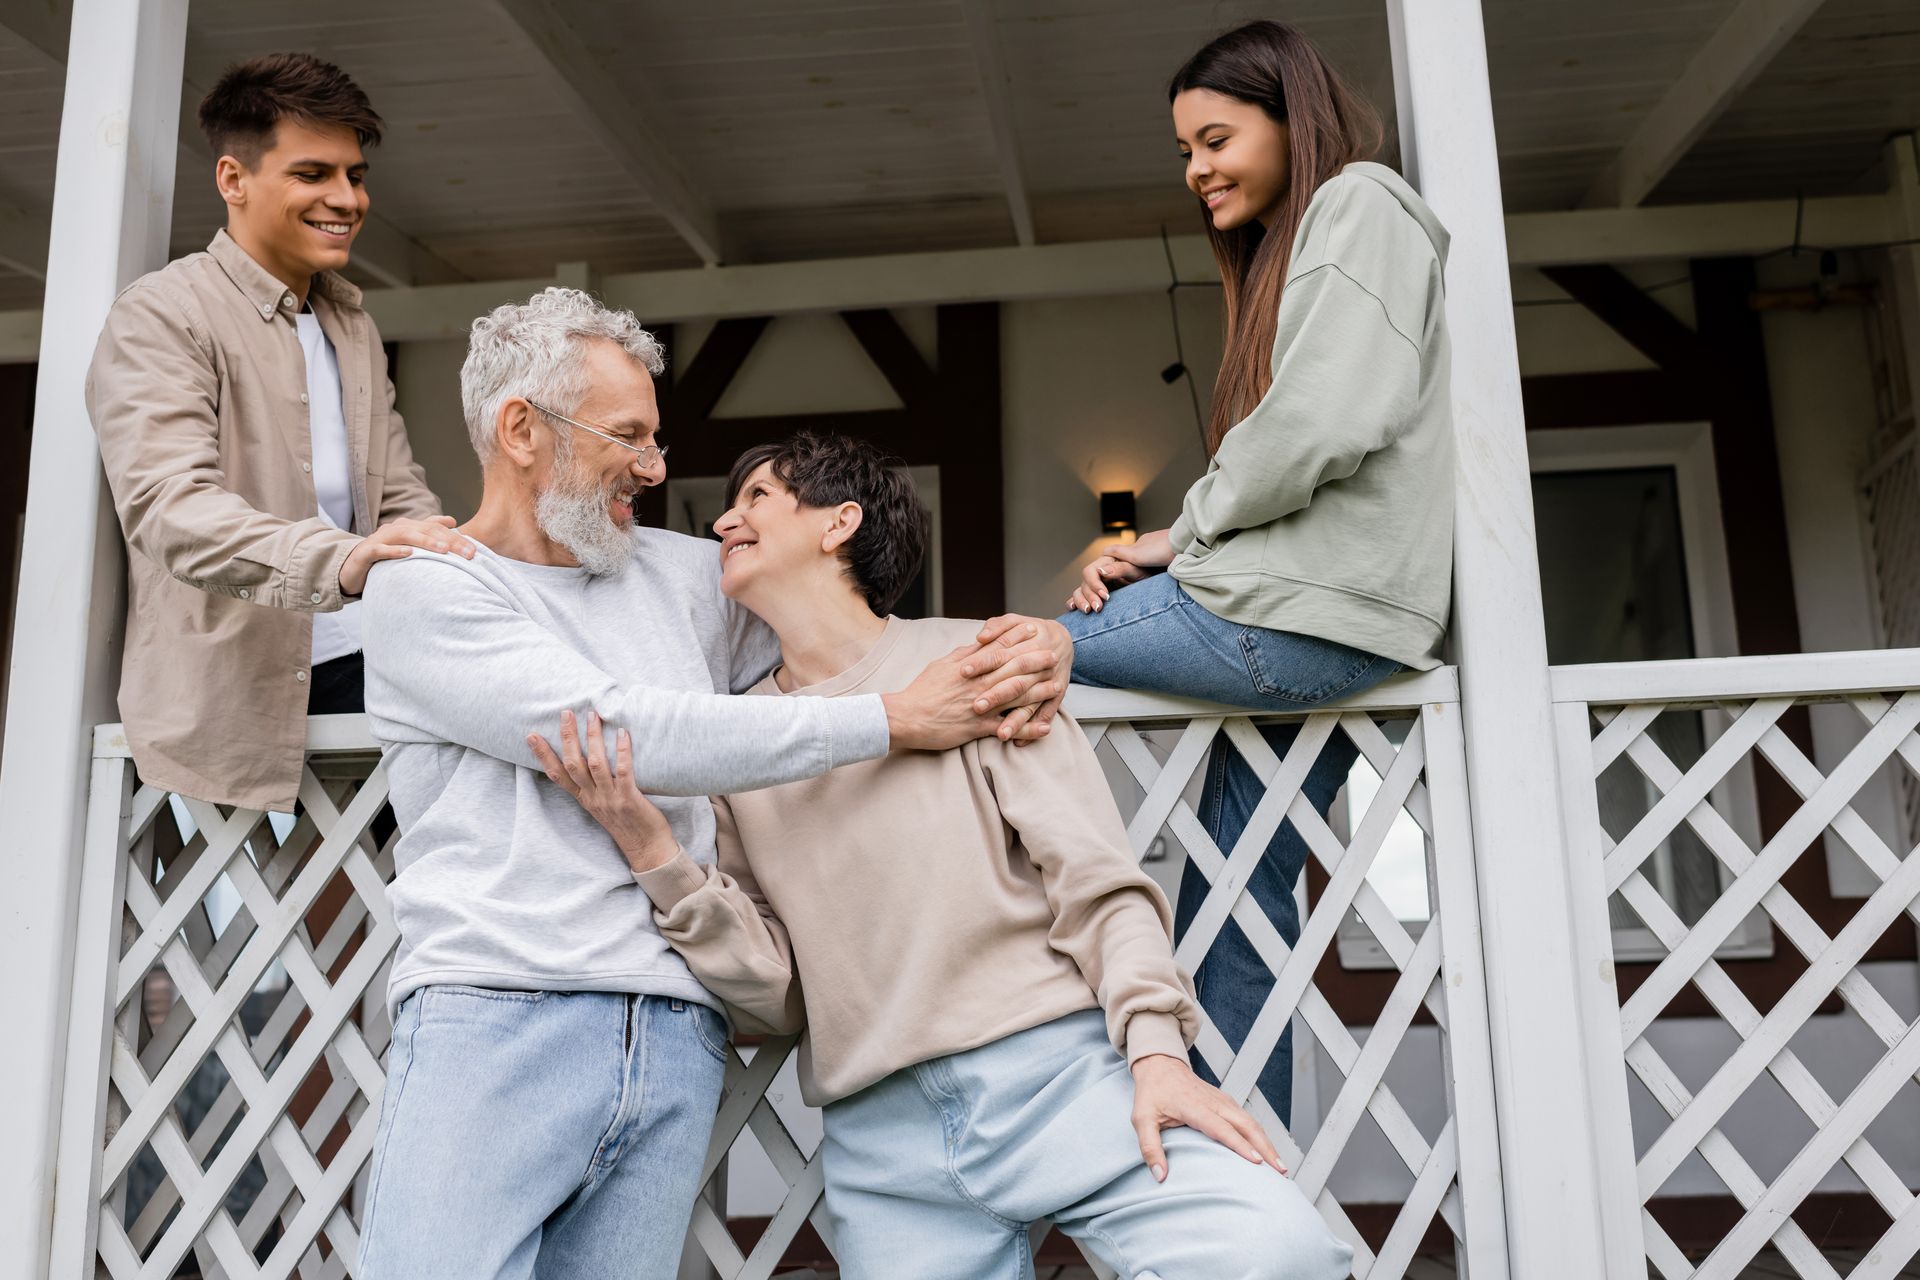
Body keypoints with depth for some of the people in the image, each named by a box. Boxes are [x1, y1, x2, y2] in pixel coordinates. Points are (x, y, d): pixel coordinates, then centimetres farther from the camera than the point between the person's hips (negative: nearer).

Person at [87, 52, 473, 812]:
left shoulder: (356, 330, 19)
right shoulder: (161, 317, -6)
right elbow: (168, 504, -21)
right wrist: (341, 559, -39)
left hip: (360, 679, 6)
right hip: (230, 710, -6)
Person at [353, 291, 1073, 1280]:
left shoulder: (682, 575, 18)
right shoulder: (423, 588, 0)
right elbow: (623, 733, -12)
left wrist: (1029, 639, 2)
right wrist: (895, 721, -11)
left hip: (676, 1046, 5)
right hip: (495, 1019, -4)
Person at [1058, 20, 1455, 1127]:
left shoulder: (1360, 203, 2)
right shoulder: (1289, 251, 30)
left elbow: (1330, 421, -16)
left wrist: (1182, 532, -6)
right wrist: (1164, 563, 5)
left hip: (1310, 616, -9)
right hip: (1298, 620, 9)